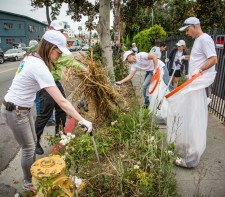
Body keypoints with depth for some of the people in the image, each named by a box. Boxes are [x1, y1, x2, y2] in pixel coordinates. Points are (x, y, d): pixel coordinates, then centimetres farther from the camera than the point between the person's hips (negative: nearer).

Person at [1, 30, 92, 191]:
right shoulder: (39, 67, -29)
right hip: (15, 112, -9)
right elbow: (61, 101, -32)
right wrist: (82, 121, -29)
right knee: (29, 148, 8)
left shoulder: (31, 57, 0)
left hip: (22, 108, 9)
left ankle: (33, 175, 42)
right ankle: (28, 183, 33)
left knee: (32, 142, 21)